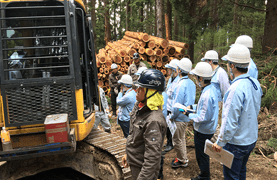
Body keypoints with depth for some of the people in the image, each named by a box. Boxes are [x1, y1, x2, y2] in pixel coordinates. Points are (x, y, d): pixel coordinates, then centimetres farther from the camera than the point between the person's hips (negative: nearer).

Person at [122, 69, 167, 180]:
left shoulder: (153, 121, -32)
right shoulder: (139, 106, -4)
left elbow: (152, 158, -29)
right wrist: (128, 154, 17)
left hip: (144, 170, -8)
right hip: (134, 164, 8)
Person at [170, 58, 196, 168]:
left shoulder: (181, 84, -24)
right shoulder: (191, 83, 4)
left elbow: (177, 104, -23)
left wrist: (171, 116, -10)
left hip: (180, 117, -9)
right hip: (187, 115, 9)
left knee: (178, 140, 7)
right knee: (181, 138, 22)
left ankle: (182, 161, 22)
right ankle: (182, 158, 36)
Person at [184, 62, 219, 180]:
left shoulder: (207, 95, -32)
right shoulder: (212, 87, 0)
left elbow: (204, 118, -27)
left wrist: (188, 114, -17)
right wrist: (193, 107, 7)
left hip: (203, 131, -10)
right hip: (206, 129, 10)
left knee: (202, 156, 11)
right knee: (203, 154, 26)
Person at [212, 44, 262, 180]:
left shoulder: (236, 89, -29)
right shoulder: (255, 83, -1)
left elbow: (230, 121, -27)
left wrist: (220, 143, -16)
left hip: (236, 142, -8)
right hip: (251, 139, 8)